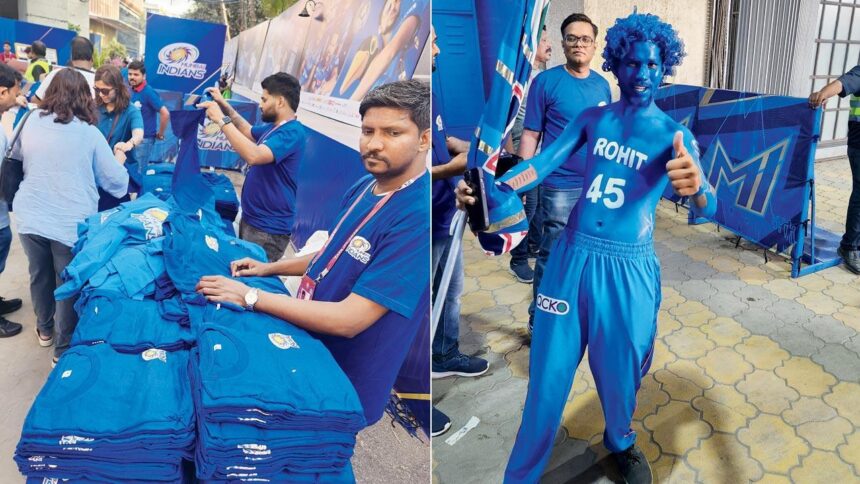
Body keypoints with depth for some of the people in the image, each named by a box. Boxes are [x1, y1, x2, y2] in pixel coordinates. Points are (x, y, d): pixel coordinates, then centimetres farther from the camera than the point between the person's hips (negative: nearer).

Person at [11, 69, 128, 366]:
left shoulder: (32, 120, 1)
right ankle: (63, 349, 24)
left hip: (30, 218, 4)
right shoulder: (89, 132, -9)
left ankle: (45, 329, 46)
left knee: (40, 275, 23)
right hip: (71, 222, -4)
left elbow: (17, 155, 21)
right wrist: (120, 160, 18)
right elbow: (116, 181, -3)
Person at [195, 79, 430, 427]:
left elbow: (350, 319, -31)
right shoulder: (363, 189, -2)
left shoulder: (420, 215, -30)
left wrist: (250, 297, -26)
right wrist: (271, 268, 8)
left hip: (343, 389, -7)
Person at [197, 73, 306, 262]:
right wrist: (224, 105, 15)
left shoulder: (292, 132, -23)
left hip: (268, 229, -10)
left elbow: (254, 156, -37)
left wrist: (222, 120, -29)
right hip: (250, 218, 10)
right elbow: (248, 131, 29)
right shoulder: (273, 126, 9)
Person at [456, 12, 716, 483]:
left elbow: (709, 208, -17)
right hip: (572, 257, 1)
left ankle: (620, 441, 48)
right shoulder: (593, 118, 4)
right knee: (549, 372, 5)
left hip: (628, 270, -1)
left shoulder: (674, 136, -4)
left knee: (619, 371, 14)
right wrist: (495, 188, -28)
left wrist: (698, 188, -42)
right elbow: (543, 161, -9)